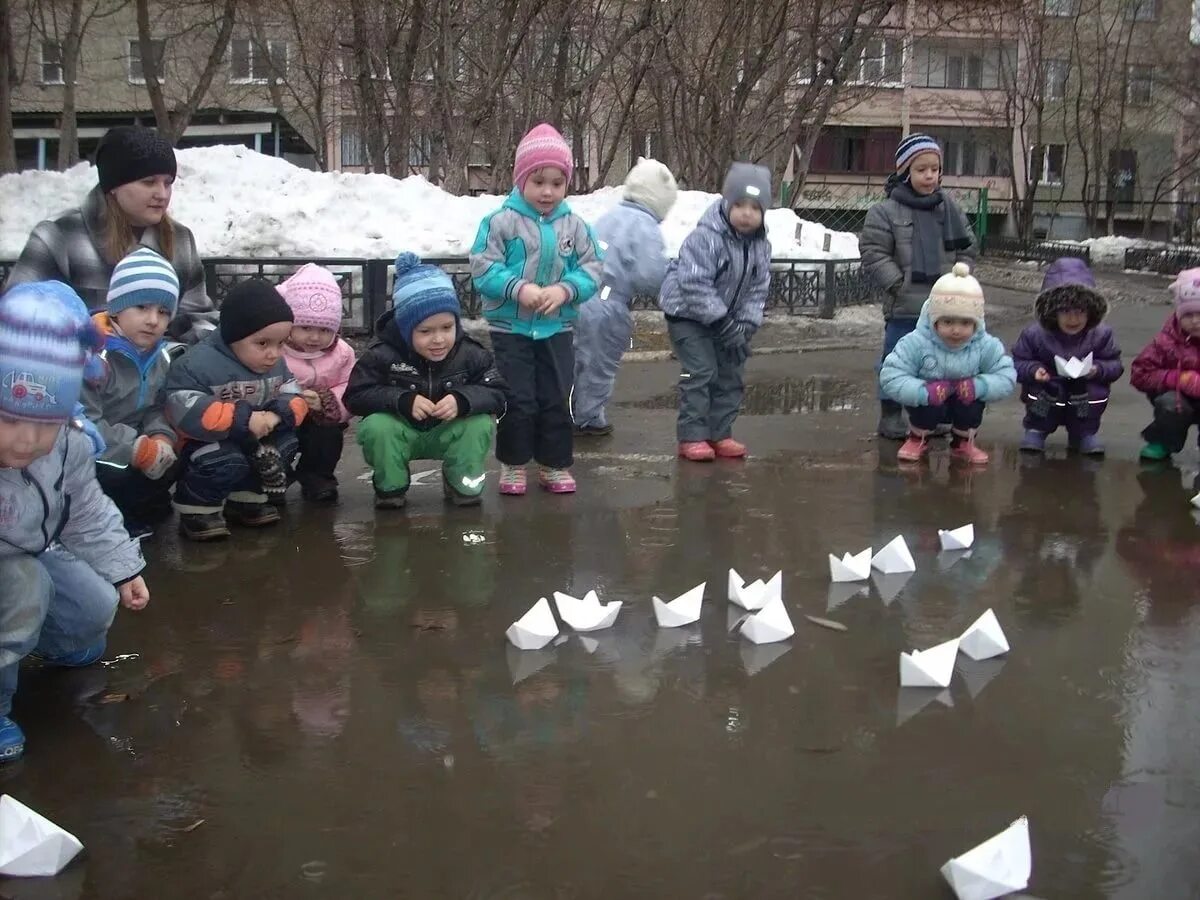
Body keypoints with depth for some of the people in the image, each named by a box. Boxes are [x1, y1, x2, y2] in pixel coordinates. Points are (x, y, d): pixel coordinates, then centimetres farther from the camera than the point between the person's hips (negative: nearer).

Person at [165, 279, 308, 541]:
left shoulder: (277, 365, -1)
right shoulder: (199, 363, -25)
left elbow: (294, 399, -1)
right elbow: (187, 413, -34)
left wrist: (277, 415, -25)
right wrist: (243, 420, -37)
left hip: (254, 441, 7)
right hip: (206, 442, -7)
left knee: (286, 443, -12)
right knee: (227, 461, -34)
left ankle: (245, 499, 4)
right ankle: (197, 509, -9)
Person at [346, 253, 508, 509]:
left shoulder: (471, 354, -15)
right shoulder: (382, 355, -20)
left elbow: (498, 394, -16)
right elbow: (355, 396, -20)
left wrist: (463, 399, -37)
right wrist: (403, 400, -36)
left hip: (447, 434, 2)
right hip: (399, 433, -1)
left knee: (482, 423, -26)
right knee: (375, 426, -32)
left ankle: (461, 482, 0)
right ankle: (390, 486, -5)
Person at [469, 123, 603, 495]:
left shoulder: (574, 226, 0)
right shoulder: (501, 221, -9)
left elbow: (592, 269, -1)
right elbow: (483, 268, -12)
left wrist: (565, 289, -19)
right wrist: (518, 288, -25)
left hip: (557, 328, 3)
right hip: (510, 328, -3)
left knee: (558, 400, 7)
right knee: (518, 400, 1)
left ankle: (555, 465, 20)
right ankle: (512, 464, 16)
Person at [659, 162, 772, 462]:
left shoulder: (760, 245, -4)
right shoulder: (706, 237, -26)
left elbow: (758, 290, 1)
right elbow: (695, 285, -29)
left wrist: (746, 326, -14)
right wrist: (724, 324, -29)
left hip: (727, 318, 7)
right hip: (689, 314, -7)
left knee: (731, 375, 7)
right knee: (701, 372, -13)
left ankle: (719, 433, 18)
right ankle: (692, 436, -5)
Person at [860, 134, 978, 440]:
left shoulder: (949, 208, 8)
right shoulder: (885, 211, -7)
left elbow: (968, 248, 14)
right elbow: (873, 253, -8)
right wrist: (898, 284, -13)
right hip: (904, 308, -4)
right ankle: (891, 416, 16)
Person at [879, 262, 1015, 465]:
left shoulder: (986, 346, -17)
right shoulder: (916, 343, -25)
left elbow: (1006, 376, -15)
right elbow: (890, 377, -27)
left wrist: (979, 386, -36)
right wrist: (923, 391, -43)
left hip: (964, 402, 2)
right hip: (928, 403, -2)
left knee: (974, 401, -28)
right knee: (927, 402, -33)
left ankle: (963, 443, 6)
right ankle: (918, 439, 3)